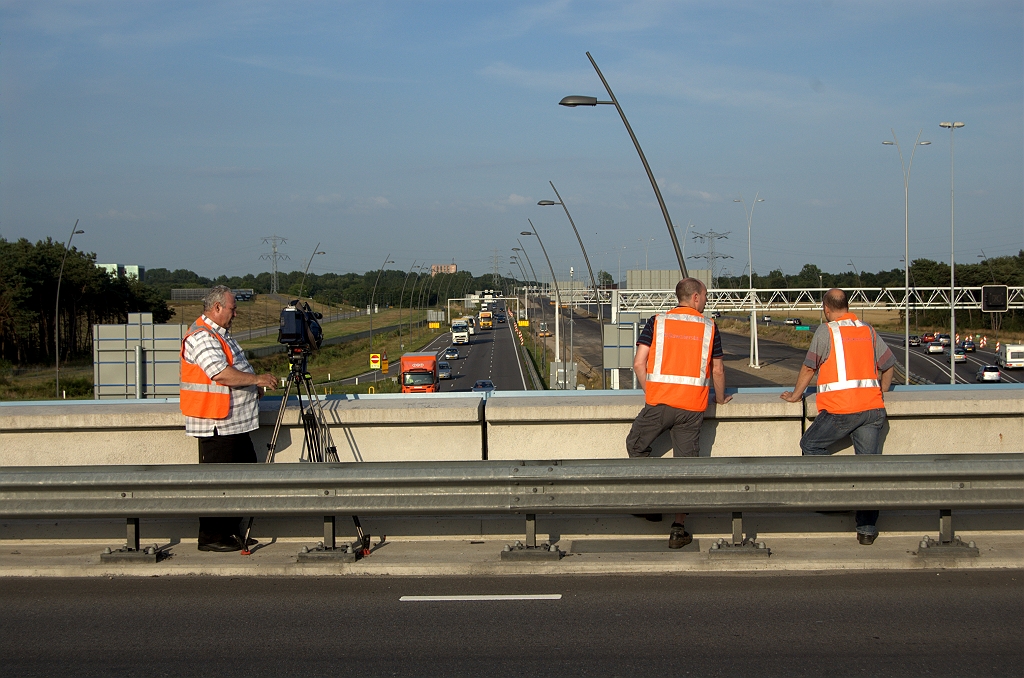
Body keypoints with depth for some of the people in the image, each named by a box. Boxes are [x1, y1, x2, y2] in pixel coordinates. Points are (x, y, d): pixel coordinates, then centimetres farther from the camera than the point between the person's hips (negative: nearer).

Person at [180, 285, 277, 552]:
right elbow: (222, 374, -27)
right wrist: (257, 379, -19)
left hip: (235, 423, 11)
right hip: (216, 425, -11)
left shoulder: (220, 334, 18)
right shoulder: (202, 337, -16)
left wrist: (253, 387, 14)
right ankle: (210, 537, 4)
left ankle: (231, 531, 22)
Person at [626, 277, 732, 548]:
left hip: (659, 402, -1)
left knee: (636, 445, 21)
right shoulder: (709, 327, 7)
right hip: (693, 405, 1)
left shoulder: (657, 322, 4)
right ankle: (679, 528, 1)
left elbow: (639, 363, -1)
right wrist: (720, 398, 29)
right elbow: (718, 369, 13)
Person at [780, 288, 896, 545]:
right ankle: (867, 529, 5)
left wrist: (795, 395, 16)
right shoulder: (868, 331, 13)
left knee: (811, 444, 17)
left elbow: (809, 368, 2)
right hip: (872, 408, 5)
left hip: (840, 408, -5)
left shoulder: (826, 331, -1)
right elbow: (888, 365, 18)